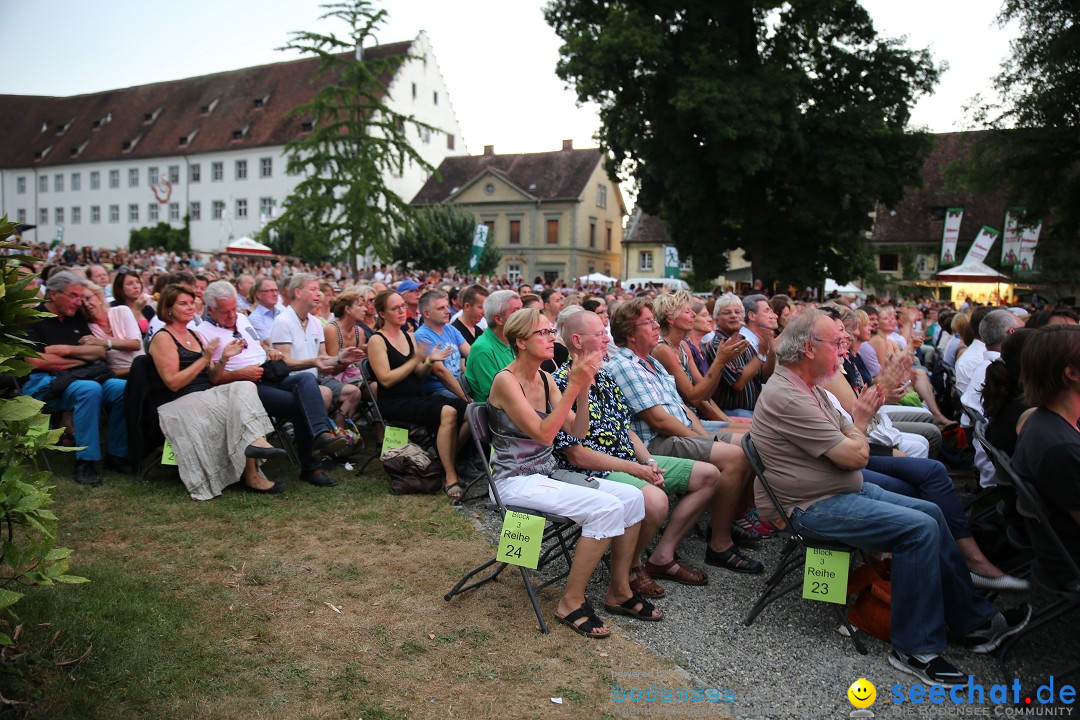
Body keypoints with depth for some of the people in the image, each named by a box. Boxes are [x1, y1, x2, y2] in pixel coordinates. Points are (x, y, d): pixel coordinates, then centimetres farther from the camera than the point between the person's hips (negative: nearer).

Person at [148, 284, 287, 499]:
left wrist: (224, 358, -4)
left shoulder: (195, 335, 18)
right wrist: (205, 358, -17)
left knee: (245, 387, -22)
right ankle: (251, 473, -31)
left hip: (206, 397, 6)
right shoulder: (163, 338, -3)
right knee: (240, 402, -26)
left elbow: (212, 379, 14)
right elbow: (173, 383, -14)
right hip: (179, 406, -6)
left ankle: (254, 441, -33)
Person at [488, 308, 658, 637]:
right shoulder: (506, 381, -14)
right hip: (516, 481, -8)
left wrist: (584, 388, -12)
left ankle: (619, 591, 8)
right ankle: (571, 603, -11)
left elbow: (576, 432, 2)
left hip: (547, 475, 8)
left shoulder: (546, 379, 8)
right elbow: (543, 434, -22)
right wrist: (573, 385, -24)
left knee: (632, 496, -7)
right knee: (606, 507, -25)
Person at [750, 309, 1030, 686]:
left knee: (931, 514, 9)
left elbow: (848, 440, 10)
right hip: (815, 507, -11)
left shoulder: (807, 387, 11)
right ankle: (915, 648, -7)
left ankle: (973, 620, 19)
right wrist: (861, 420, -3)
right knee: (920, 529, -19)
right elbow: (856, 456, -23)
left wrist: (866, 410, -7)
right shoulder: (787, 398, -24)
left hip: (843, 489, 11)